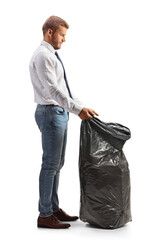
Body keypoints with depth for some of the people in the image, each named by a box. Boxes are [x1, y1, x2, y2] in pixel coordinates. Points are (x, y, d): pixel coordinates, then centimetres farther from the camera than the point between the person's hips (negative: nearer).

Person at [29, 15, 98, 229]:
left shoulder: (52, 56, 18)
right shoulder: (42, 55, -14)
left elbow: (63, 88, 19)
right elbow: (52, 90, -23)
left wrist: (83, 107, 12)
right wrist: (77, 109, -26)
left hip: (60, 113, 10)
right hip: (50, 113, -10)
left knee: (57, 164, 13)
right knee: (50, 165, -6)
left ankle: (54, 209, 23)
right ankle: (45, 215, 2)